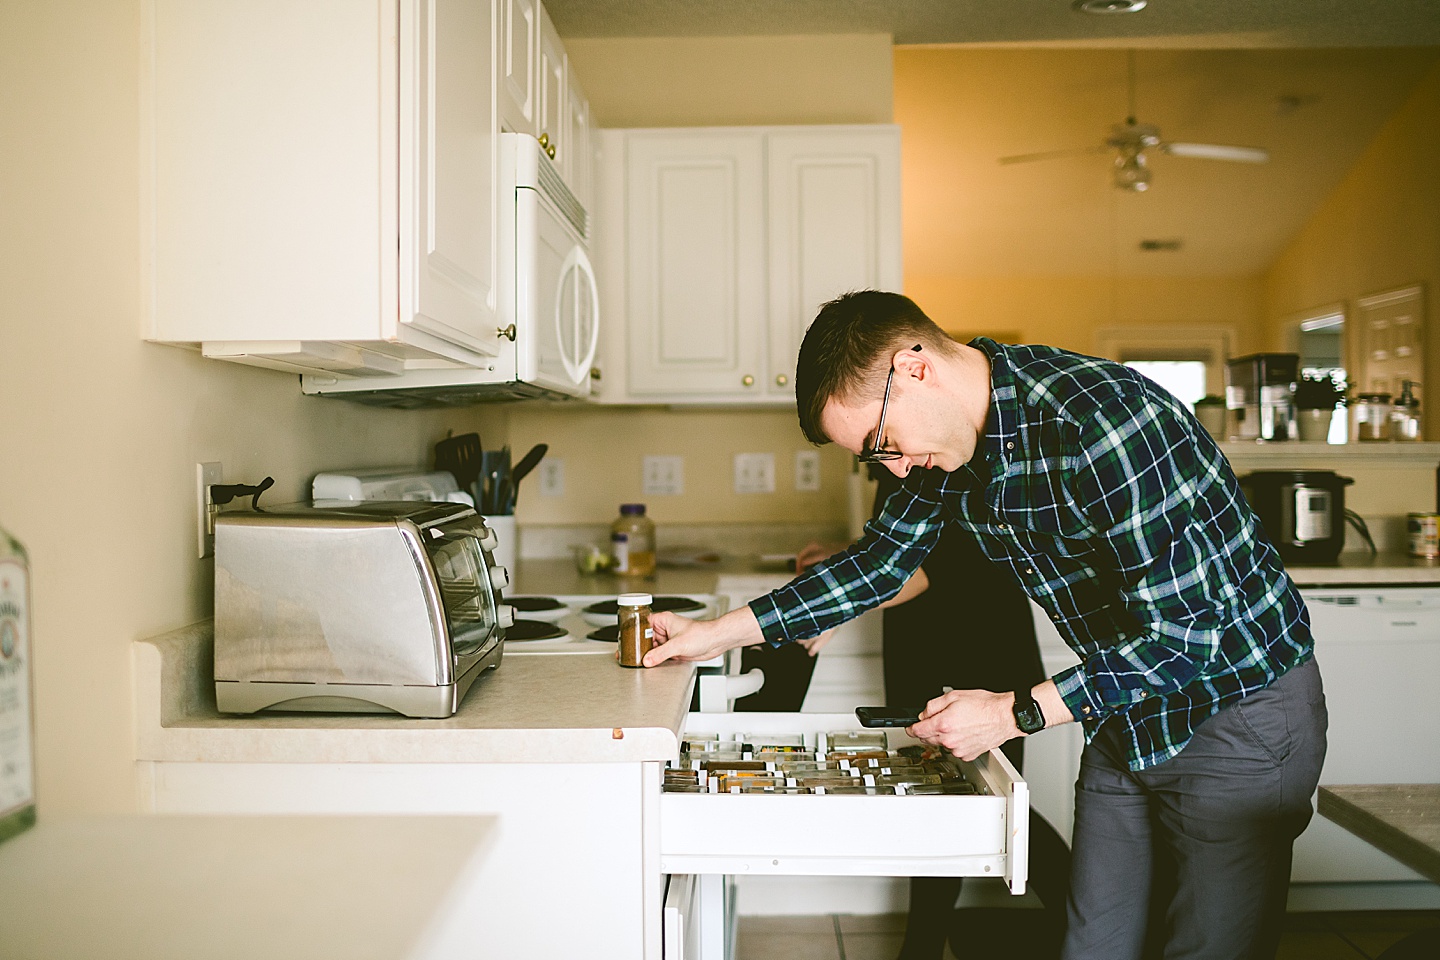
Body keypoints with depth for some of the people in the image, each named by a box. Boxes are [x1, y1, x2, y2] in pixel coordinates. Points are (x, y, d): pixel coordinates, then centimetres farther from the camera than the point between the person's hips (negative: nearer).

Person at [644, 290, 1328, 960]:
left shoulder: (1099, 423, -30)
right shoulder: (952, 428, -4)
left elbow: (1182, 634, -27)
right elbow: (880, 559, 6)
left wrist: (1014, 714, -23)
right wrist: (718, 633, 3)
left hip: (1238, 712, -6)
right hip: (1124, 715, 7)